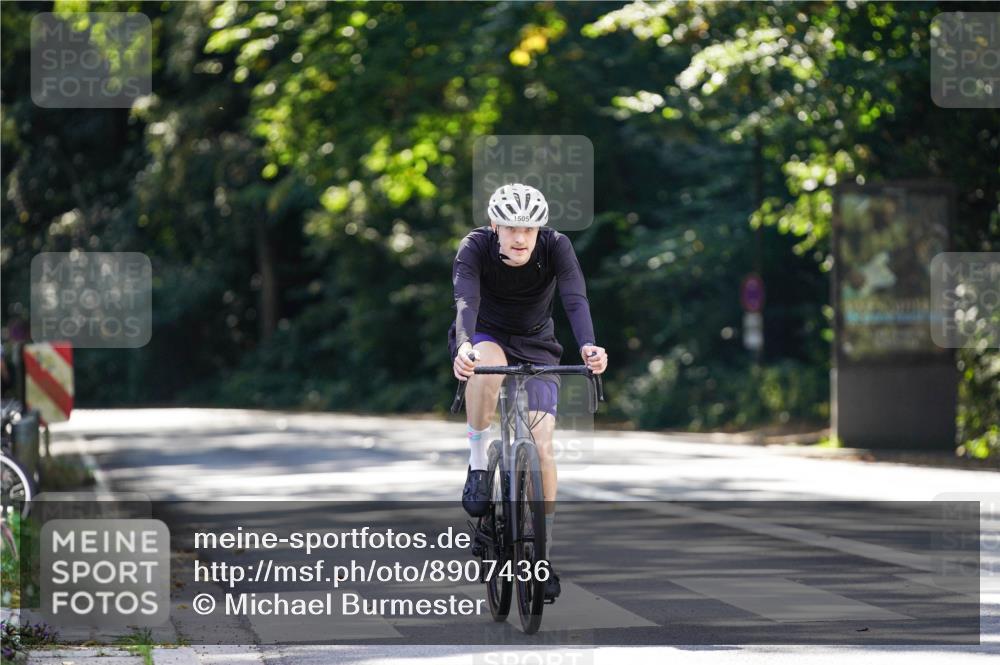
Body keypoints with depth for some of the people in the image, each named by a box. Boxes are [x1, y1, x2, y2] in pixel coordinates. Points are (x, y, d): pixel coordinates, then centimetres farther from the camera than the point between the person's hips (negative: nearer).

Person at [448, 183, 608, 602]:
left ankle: (543, 555, 1)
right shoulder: (475, 247, -23)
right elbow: (465, 301, -37)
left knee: (541, 447, -12)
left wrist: (588, 347, -53)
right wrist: (464, 347, -58)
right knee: (488, 365, -40)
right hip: (485, 337, -1)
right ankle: (477, 466, -22)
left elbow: (576, 300, -33)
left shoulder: (556, 247, -21)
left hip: (535, 347, 1)